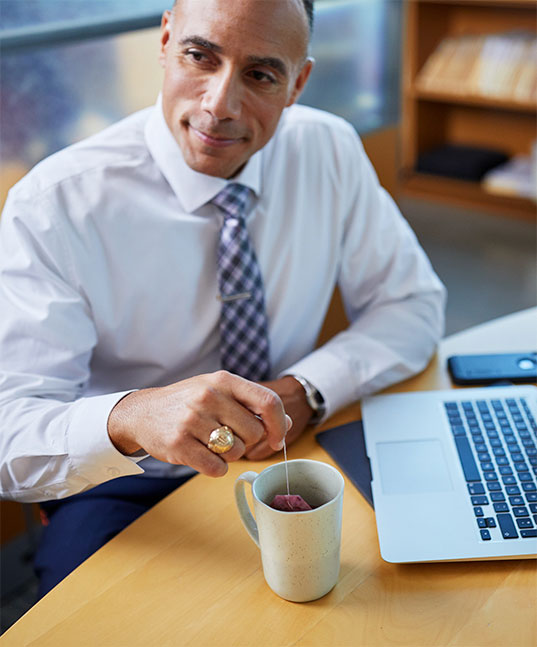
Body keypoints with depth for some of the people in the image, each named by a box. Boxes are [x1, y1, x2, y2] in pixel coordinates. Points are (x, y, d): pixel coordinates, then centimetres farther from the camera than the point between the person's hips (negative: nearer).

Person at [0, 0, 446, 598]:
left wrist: (307, 389, -17)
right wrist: (132, 417, -47)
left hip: (283, 455, 4)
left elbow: (413, 303, 1)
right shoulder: (53, 206, -20)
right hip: (126, 487, -3)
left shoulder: (331, 152, -7)